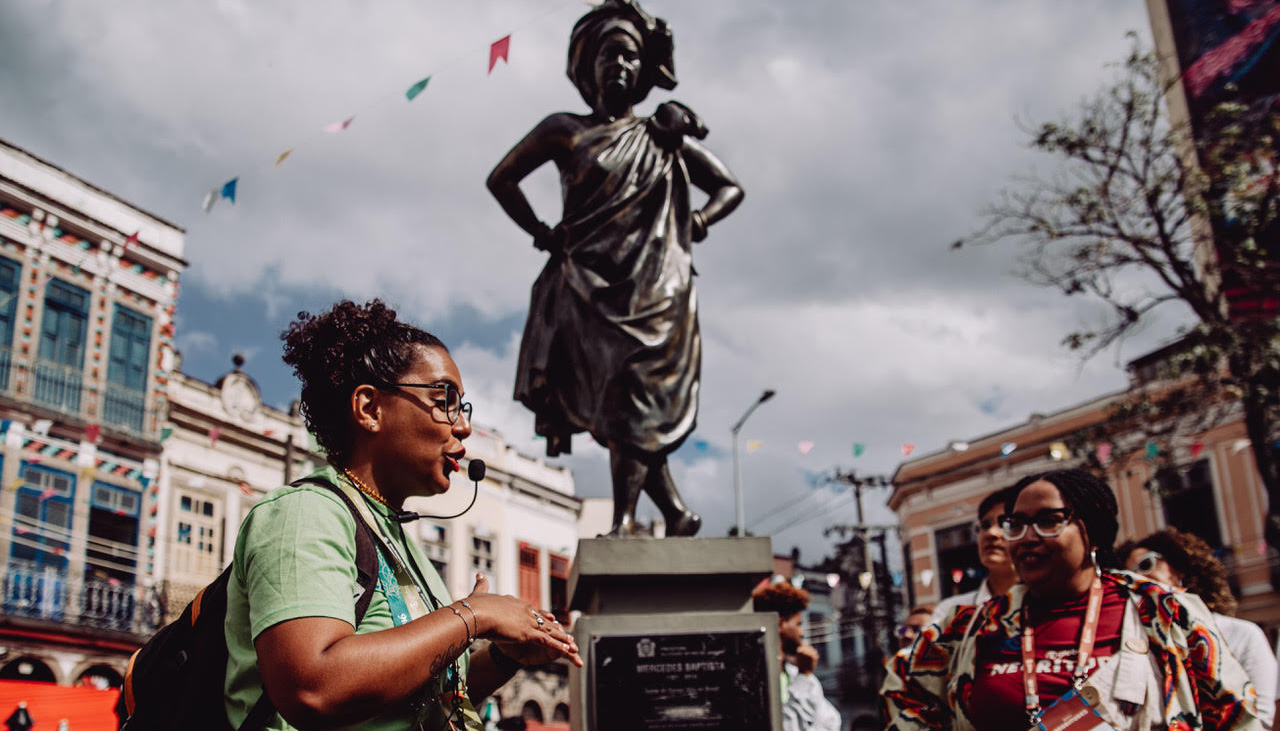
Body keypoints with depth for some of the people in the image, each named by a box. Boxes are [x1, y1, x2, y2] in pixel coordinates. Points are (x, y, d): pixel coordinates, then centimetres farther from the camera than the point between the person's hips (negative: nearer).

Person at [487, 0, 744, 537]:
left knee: (634, 398, -13)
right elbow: (502, 178, 19)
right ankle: (676, 513, 3)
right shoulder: (566, 131, 13)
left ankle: (624, 521, -14)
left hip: (653, 287, 0)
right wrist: (540, 232, 8)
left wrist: (694, 223, 4)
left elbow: (729, 188, 23)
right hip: (587, 286, 1)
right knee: (618, 405, -6)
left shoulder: (667, 136, 15)